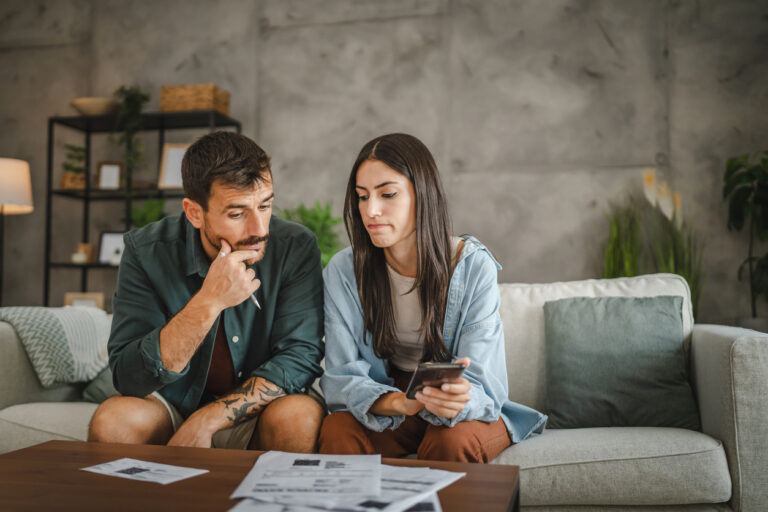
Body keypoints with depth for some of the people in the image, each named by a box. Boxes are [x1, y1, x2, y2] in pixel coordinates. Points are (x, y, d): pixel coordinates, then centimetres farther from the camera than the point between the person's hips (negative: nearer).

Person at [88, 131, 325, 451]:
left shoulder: (296, 248, -14)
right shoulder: (146, 251, -14)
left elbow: (301, 356, -18)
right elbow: (128, 378, -20)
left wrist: (205, 421, -25)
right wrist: (208, 302, -33)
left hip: (254, 417, 0)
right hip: (172, 409, 1)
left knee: (302, 416, -31)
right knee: (112, 420, -28)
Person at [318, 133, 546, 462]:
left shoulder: (474, 266, -14)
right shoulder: (343, 271, -9)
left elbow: (480, 384, -18)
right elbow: (341, 377, -14)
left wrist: (458, 399, -44)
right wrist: (399, 402, -36)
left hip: (466, 413, -1)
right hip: (381, 412, 2)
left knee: (450, 441, -34)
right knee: (335, 432, -30)